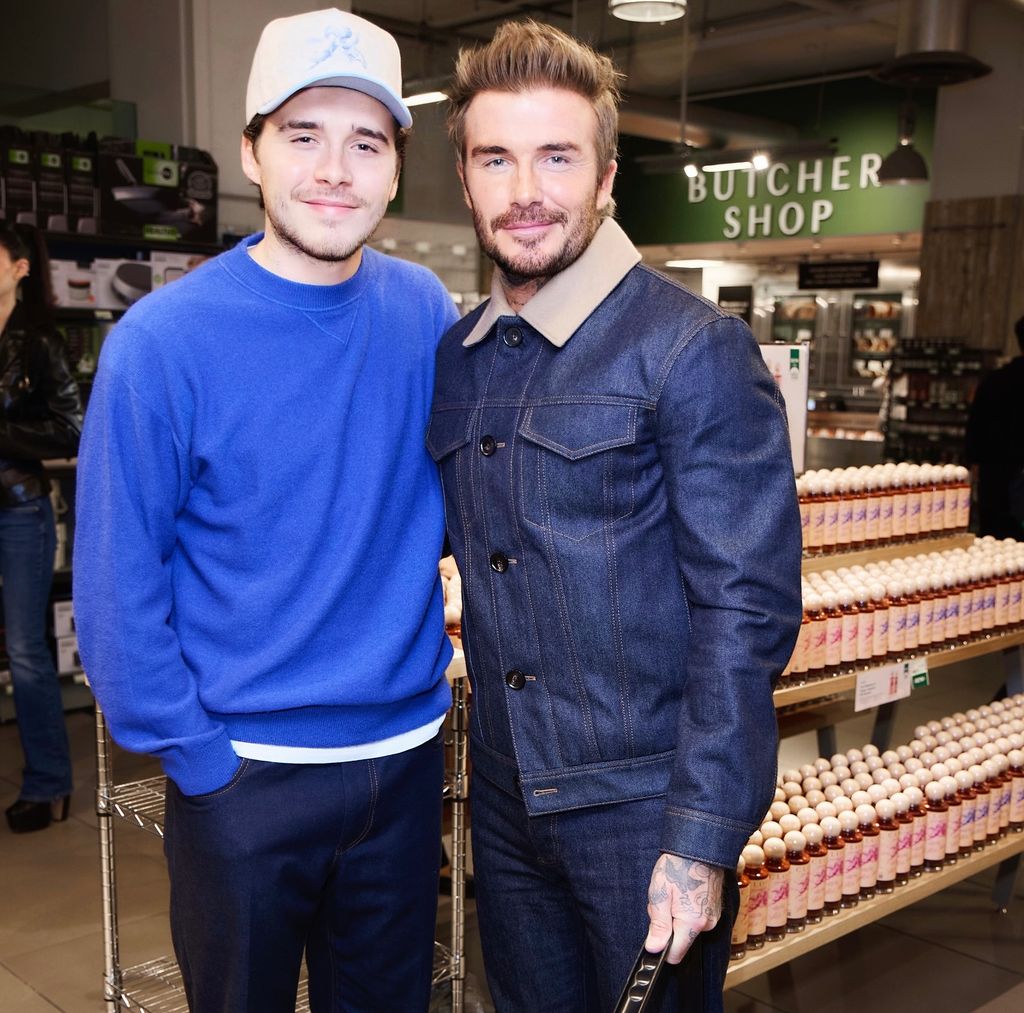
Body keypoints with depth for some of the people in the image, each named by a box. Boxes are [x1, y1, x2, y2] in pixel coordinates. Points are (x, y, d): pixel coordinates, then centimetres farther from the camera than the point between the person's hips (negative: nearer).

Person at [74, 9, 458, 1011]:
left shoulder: (424, 313, -3)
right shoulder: (164, 340, -15)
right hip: (244, 773, -3)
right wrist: (199, 757, -12)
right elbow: (115, 587, -11)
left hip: (407, 756, 4)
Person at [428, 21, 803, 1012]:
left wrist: (702, 837, -19)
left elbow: (746, 605, -17)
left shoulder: (694, 350, -15)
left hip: (641, 805, -5)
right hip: (506, 792, 6)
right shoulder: (455, 358, 5)